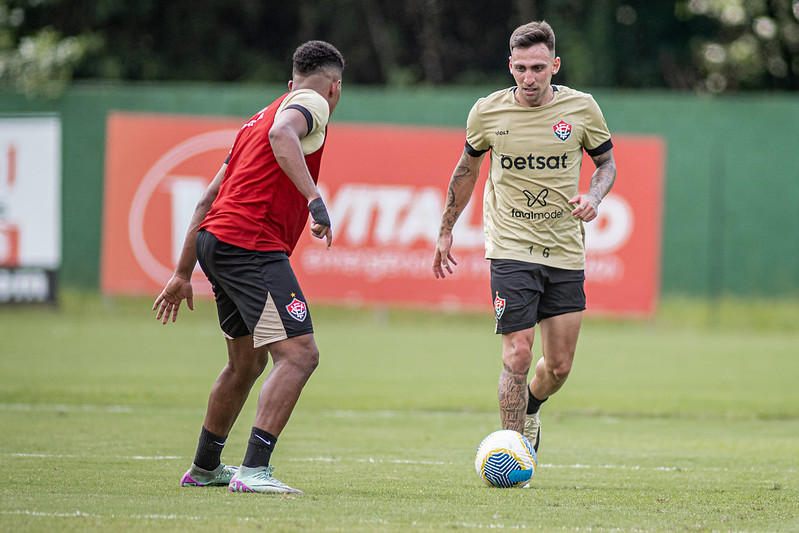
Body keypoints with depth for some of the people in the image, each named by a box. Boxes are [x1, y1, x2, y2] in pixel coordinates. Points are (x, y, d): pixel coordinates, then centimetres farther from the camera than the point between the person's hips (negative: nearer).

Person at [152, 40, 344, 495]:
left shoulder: (262, 116, 28)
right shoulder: (312, 104, 2)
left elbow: (209, 198, 27)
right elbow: (281, 135, -24)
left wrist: (183, 274, 29)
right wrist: (314, 197, -31)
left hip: (214, 237, 10)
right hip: (251, 244, -10)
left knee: (248, 362, 24)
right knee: (299, 354, -15)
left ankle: (205, 467, 37)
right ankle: (254, 470, -25)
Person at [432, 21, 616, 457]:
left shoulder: (581, 109, -3)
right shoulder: (487, 112, -3)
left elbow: (606, 162, 12)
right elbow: (467, 169, 14)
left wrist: (593, 197, -10)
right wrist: (445, 232, 17)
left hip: (566, 253, 2)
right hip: (511, 249, -2)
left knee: (559, 366, 6)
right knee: (518, 354, -13)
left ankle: (529, 407, 40)